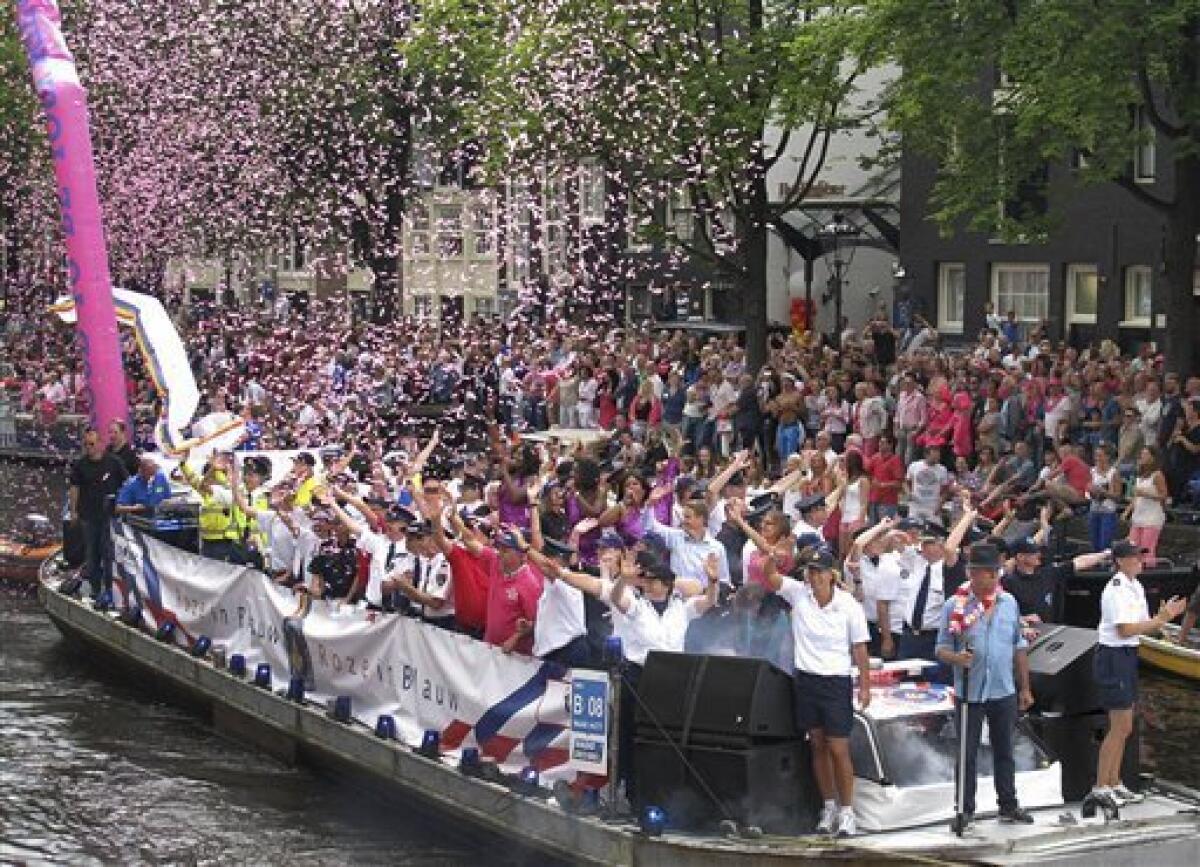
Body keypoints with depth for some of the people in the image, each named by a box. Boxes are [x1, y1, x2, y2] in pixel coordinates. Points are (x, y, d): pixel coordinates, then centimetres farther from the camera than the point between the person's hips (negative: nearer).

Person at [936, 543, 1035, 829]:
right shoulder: (955, 606, -7)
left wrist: (1025, 688, 13)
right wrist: (957, 658, -27)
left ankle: (1009, 805, 23)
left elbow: (1019, 648, 13)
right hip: (970, 693, -3)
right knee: (967, 754, 4)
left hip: (1004, 691, 3)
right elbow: (941, 648, -5)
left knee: (1004, 751, 13)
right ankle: (965, 809, 13)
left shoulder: (1009, 602, 6)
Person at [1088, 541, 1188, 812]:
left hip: (1128, 657, 10)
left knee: (1122, 728, 14)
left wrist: (1163, 616, -4)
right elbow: (1125, 629, -23)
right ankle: (1100, 788, -4)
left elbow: (1145, 628, 13)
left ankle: (1114, 784, 22)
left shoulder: (1137, 587, 14)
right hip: (1113, 656, -10)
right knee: (1120, 727, -8)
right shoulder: (1116, 589, -16)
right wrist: (1159, 619, -19)